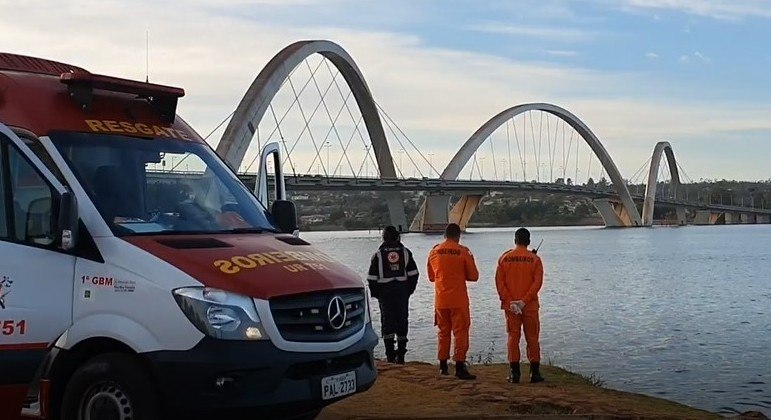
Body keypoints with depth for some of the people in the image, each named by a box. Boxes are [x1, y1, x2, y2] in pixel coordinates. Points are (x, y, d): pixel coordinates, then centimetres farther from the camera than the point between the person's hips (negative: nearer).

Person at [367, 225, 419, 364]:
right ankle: (400, 355, 12)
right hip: (402, 290, 2)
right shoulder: (405, 252, 4)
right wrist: (409, 290, 12)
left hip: (385, 291, -2)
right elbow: (413, 273, 4)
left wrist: (376, 293, 6)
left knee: (387, 322, 2)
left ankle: (390, 354, -4)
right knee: (402, 321, 9)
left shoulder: (379, 254, -2)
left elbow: (372, 278, -3)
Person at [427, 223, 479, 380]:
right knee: (460, 332, -1)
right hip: (458, 300, -4)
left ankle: (443, 366, 17)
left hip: (440, 300, 4)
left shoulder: (434, 251, 3)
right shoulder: (463, 252, -8)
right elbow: (473, 276, -3)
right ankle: (460, 368, -5)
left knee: (443, 332, 14)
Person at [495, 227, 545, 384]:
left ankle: (515, 373, 3)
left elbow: (499, 282, -4)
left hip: (510, 305, 1)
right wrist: (524, 301, -13)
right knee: (532, 338, 6)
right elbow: (537, 282, -11)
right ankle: (535, 373, 6)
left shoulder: (504, 258, 2)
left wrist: (509, 301, -6)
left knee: (513, 338, 5)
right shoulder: (535, 259, -3)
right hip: (530, 306, -1)